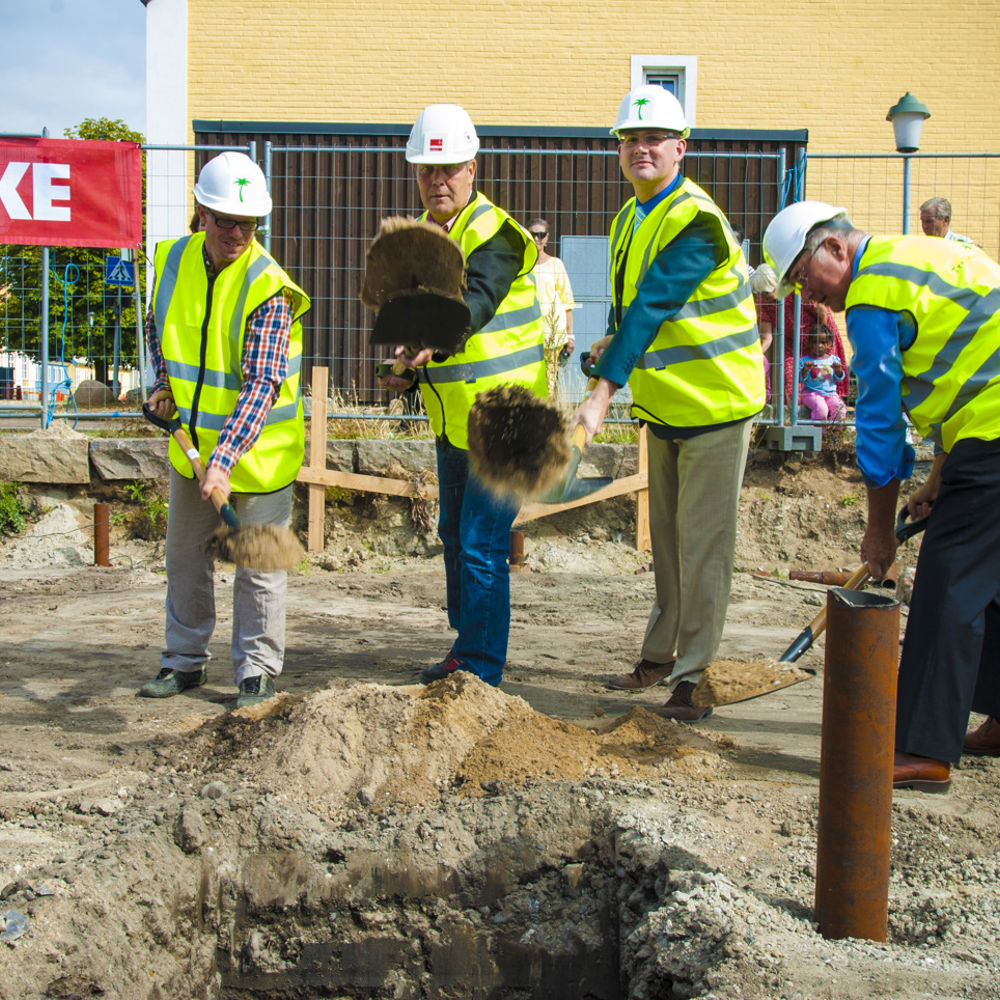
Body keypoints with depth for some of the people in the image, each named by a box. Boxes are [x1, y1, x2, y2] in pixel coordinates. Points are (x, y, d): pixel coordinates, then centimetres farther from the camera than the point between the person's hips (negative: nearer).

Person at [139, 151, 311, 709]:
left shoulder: (268, 288, -22)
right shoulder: (174, 260, -4)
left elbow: (261, 384, -28)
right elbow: (158, 327, 17)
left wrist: (224, 458, -35)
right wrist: (164, 386, 1)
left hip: (258, 448, -6)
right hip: (192, 442, 6)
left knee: (258, 565, 1)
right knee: (185, 555, 15)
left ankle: (257, 673, 14)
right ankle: (185, 662, 30)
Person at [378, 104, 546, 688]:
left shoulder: (494, 233, -17)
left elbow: (477, 299, -36)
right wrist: (410, 374, 5)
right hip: (453, 416, 9)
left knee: (482, 545, -10)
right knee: (455, 534, 18)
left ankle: (482, 671, -1)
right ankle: (469, 647, 34)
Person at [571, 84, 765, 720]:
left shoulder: (696, 223, -20)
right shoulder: (630, 220, 9)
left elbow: (651, 308, -28)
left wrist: (602, 395, -33)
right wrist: (617, 340, 0)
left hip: (715, 404, -8)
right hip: (664, 405, 9)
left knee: (702, 542, -5)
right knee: (666, 536, 16)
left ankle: (691, 674, 2)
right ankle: (659, 655, 28)